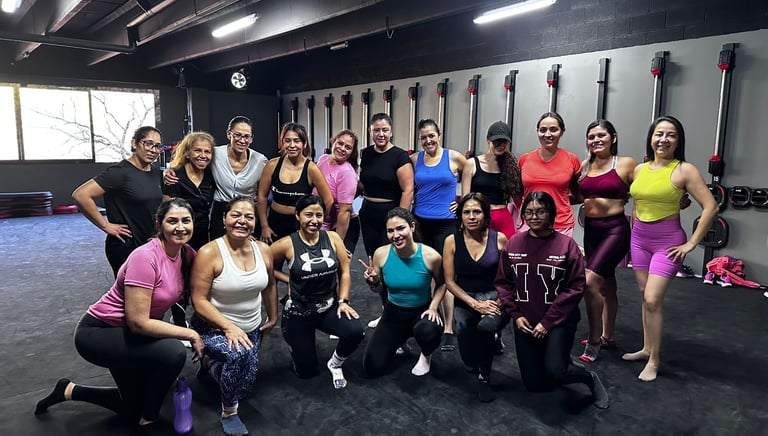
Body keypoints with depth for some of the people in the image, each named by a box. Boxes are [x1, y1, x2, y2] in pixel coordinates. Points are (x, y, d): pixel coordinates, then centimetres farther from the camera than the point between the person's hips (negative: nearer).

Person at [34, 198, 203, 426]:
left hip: (126, 333, 8)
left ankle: (70, 391, 35)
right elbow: (138, 322, -31)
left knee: (135, 410, 18)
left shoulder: (188, 254, -8)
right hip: (98, 333, -8)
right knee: (173, 352, -32)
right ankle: (148, 419, -4)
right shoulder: (145, 257, -30)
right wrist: (189, 334, -25)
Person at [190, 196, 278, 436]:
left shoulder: (263, 250, -8)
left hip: (252, 328, 6)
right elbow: (199, 301, -22)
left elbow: (269, 285, 10)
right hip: (214, 327, -5)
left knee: (244, 386, 13)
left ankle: (211, 363, 44)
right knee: (239, 355, -36)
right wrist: (229, 327, -30)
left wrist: (273, 317, 16)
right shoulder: (209, 253, -23)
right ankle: (228, 413, -9)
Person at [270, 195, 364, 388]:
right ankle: (296, 342, 39)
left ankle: (335, 364, 5)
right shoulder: (287, 244, -14)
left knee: (355, 331, -29)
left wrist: (343, 301, -9)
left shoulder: (333, 238, -6)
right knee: (307, 371, 5)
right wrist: (287, 279, -6)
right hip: (298, 312, -2)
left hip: (330, 307, 2)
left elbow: (345, 272, -1)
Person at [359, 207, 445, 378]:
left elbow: (441, 284, 1)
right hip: (394, 313, 2)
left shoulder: (430, 256, -20)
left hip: (422, 311, -2)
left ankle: (426, 355, 2)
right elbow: (378, 289, 2)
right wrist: (372, 281, -20)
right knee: (373, 368, -5)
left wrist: (433, 307, -13)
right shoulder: (381, 254, -14)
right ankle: (399, 341, 28)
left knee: (428, 331, -39)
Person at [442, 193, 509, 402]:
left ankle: (484, 377, -8)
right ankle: (491, 341, 14)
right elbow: (449, 281, -2)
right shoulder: (452, 241, -2)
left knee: (486, 326, -36)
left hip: (495, 298, -1)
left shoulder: (499, 238, -2)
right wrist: (475, 304, -11)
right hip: (466, 300, 1)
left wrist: (502, 301, -12)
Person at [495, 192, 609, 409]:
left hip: (559, 322, -3)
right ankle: (563, 362, 40)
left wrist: (548, 322, -15)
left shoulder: (566, 244, -10)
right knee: (534, 385, 8)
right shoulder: (513, 244, -1)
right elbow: (502, 283, 4)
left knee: (554, 373, -23)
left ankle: (590, 378, 12)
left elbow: (576, 287, -12)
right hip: (525, 323, 4)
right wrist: (515, 315, -8)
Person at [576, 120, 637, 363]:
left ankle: (594, 340, -3)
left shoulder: (626, 164, -7)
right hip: (590, 230, 6)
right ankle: (607, 337, 33)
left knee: (590, 281, -18)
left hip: (615, 230, -6)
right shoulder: (584, 166, 7)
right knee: (606, 285, 18)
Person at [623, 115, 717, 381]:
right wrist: (636, 229, 14)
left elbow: (710, 207, -13)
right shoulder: (639, 169, 5)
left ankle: (654, 360, 4)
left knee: (653, 300, -10)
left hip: (667, 241, -5)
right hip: (639, 239, 5)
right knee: (646, 297, 13)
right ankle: (647, 348, 26)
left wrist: (692, 243, -13)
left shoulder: (684, 170, -10)